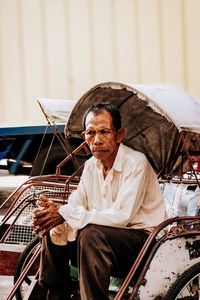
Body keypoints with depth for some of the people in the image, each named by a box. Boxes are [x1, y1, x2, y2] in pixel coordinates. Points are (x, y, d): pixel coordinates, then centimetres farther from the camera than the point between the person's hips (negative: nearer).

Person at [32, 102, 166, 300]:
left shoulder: (136, 163, -18)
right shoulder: (91, 165, 7)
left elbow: (121, 217, -25)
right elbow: (74, 205, 6)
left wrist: (65, 214, -26)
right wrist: (54, 211, -20)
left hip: (144, 237, -8)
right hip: (108, 236, 8)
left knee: (91, 234, -33)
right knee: (53, 232, 0)